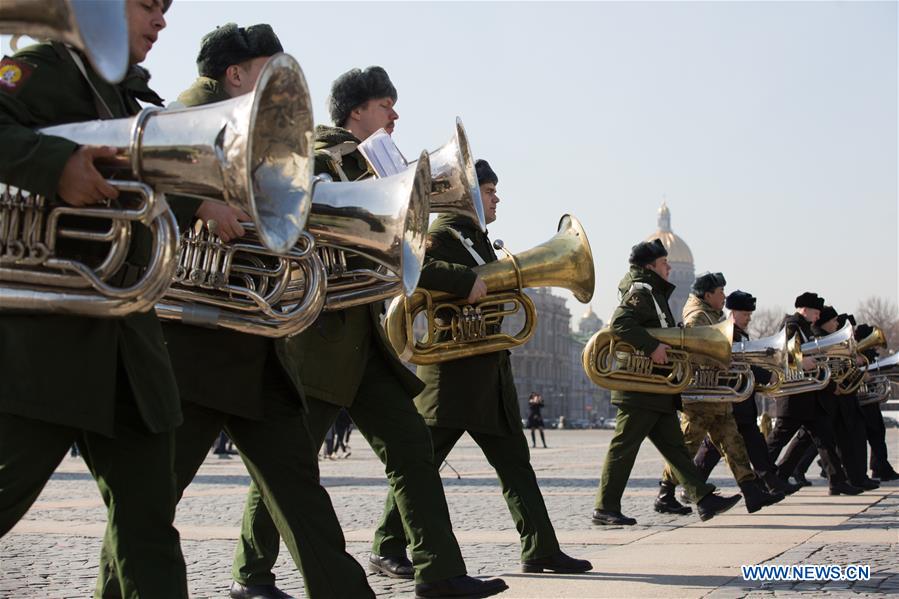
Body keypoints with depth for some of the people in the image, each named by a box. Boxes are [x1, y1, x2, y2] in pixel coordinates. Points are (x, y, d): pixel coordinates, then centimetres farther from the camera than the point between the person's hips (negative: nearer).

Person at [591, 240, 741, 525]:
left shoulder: (654, 294, 21)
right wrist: (652, 346, -29)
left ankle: (704, 499, 7)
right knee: (624, 447, -5)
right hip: (640, 391, -10)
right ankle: (605, 509, 0)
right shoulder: (640, 293, -10)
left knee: (675, 446, 7)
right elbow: (619, 323, -27)